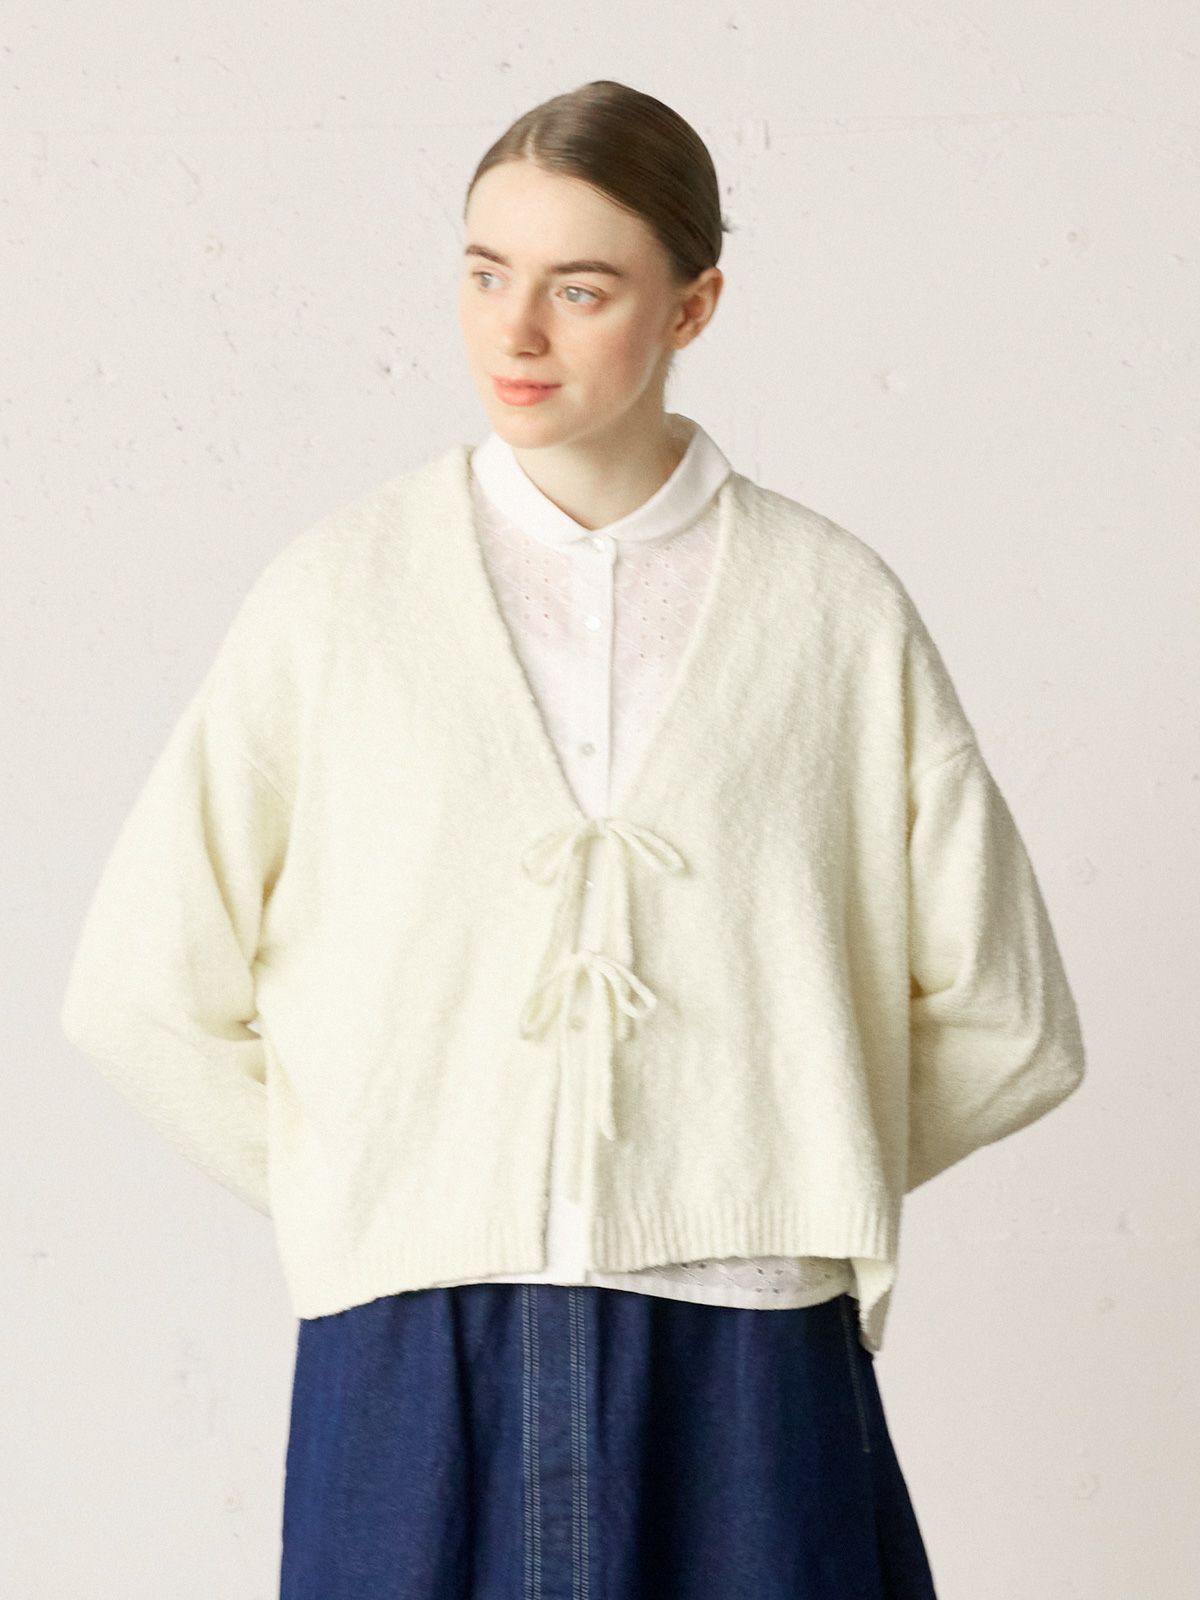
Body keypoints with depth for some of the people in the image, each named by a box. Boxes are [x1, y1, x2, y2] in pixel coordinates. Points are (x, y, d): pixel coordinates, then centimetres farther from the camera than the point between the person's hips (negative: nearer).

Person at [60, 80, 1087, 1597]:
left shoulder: (836, 607, 2)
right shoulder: (340, 590, 3)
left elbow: (999, 1024, 7)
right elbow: (143, 989, 4)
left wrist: (769, 1178, 8)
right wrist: (375, 1202, 4)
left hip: (740, 1363, 0)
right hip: (414, 1365, 0)